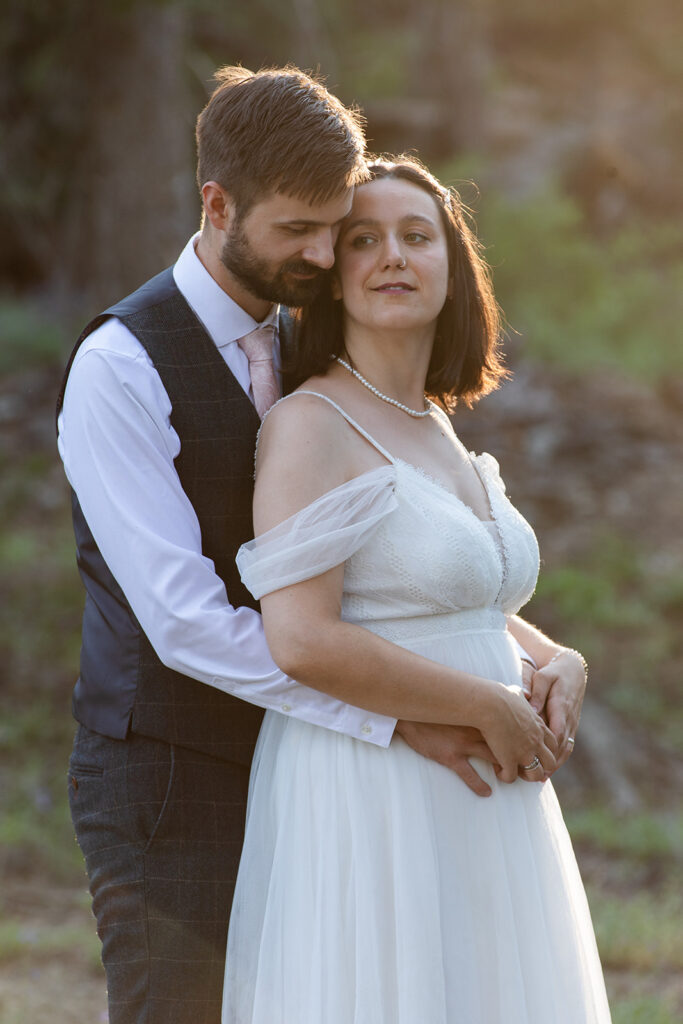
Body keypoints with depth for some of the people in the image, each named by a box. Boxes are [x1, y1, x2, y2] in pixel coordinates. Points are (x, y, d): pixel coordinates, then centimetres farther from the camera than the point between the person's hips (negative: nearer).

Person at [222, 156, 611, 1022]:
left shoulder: (435, 429, 13)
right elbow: (302, 641, -21)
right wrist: (492, 708, -15)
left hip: (477, 809, 8)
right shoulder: (310, 425, -12)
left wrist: (560, 663, 3)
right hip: (365, 808, -8)